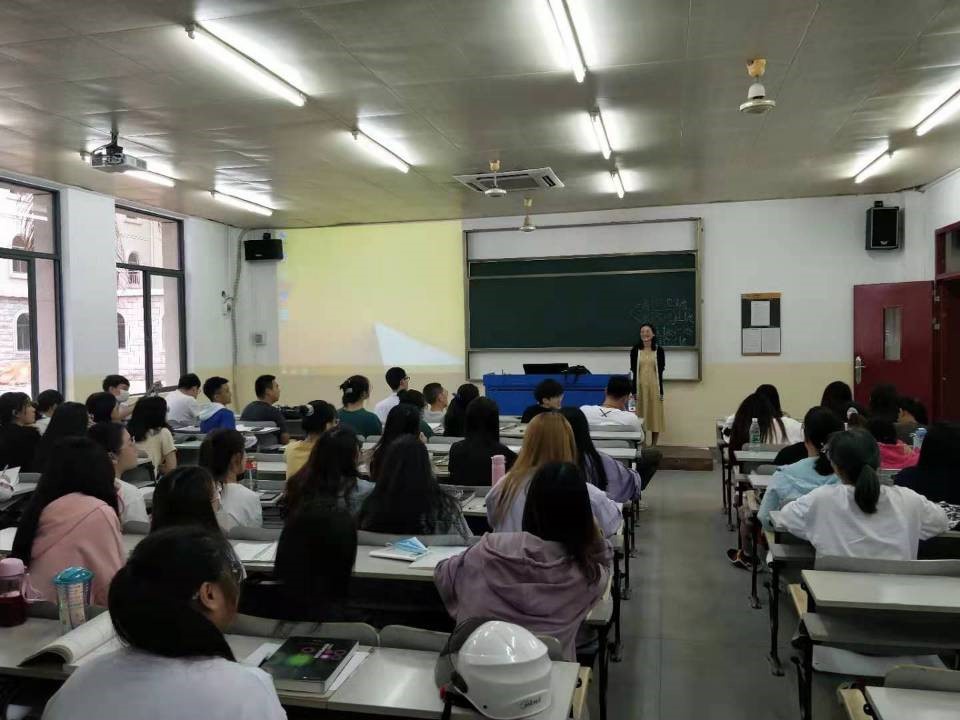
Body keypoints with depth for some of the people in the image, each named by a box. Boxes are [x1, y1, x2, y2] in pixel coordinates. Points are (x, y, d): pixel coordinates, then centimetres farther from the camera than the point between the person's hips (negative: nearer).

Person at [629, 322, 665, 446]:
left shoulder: (659, 350, 0)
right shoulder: (635, 350, 2)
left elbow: (660, 372, 1)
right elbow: (633, 371, 1)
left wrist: (661, 391, -4)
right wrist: (634, 390, -4)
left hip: (654, 386, 0)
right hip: (640, 386, 0)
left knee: (655, 415, 5)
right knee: (639, 416, 2)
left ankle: (654, 445, 14)